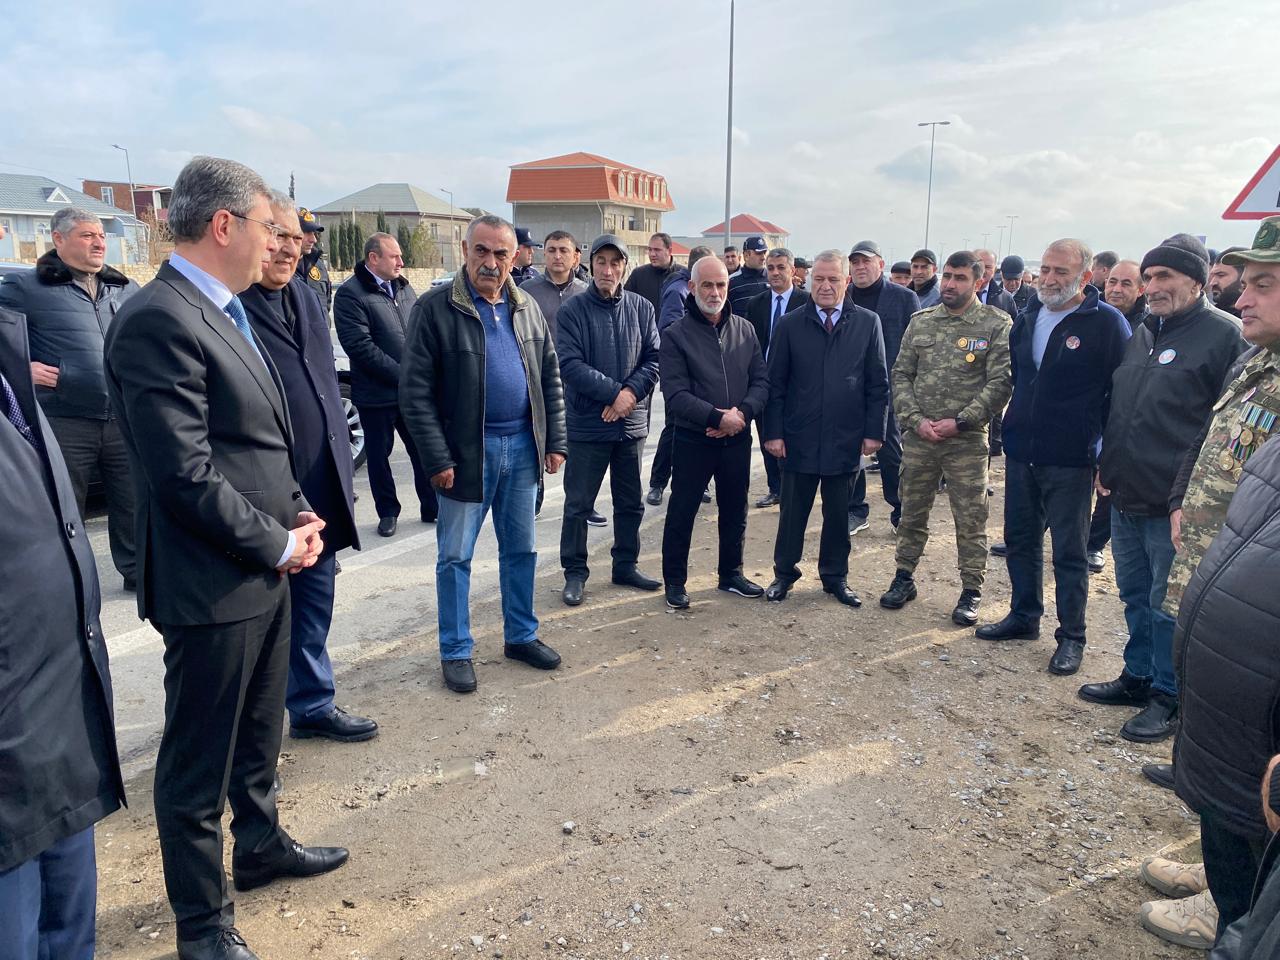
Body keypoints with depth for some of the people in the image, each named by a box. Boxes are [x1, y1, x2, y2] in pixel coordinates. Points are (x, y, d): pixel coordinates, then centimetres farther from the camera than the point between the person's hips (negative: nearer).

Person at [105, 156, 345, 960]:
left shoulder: (227, 311, 10)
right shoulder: (159, 321, -19)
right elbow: (185, 473, -24)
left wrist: (296, 512, 3)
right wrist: (279, 544, -14)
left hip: (265, 569, 9)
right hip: (213, 584, -9)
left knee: (259, 734, 25)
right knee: (200, 759, 9)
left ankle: (261, 846, 47)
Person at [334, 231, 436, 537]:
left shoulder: (403, 286, 10)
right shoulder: (350, 294, -11)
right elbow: (360, 346, -18)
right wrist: (402, 375, -18)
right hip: (376, 394, -5)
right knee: (379, 455, 9)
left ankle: (432, 508, 21)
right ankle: (388, 512, 23)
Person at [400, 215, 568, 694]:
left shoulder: (527, 308, 7)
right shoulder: (435, 308, -9)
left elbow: (550, 378, 11)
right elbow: (415, 391, -11)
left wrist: (555, 441, 4)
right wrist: (437, 458, -15)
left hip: (522, 447, 5)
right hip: (467, 451, -4)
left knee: (521, 550, 15)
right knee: (455, 556, 7)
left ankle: (520, 636, 31)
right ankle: (455, 651, 21)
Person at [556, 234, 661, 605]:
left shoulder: (641, 308, 2)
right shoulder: (574, 310, -7)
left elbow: (654, 358, 2)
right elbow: (570, 364, -15)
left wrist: (633, 392, -14)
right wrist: (615, 391, -19)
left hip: (632, 423, 4)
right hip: (587, 423, -3)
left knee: (631, 503, 15)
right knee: (578, 504, 5)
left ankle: (626, 566, 31)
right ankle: (575, 572, 19)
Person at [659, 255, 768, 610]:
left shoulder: (744, 330, 5)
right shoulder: (675, 335, -8)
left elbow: (761, 381, 2)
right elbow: (676, 394, -15)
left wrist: (742, 412, -16)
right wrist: (718, 418, -22)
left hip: (738, 439, 4)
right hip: (693, 441, -4)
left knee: (735, 511, 16)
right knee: (681, 512, 6)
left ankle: (731, 573, 34)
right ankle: (674, 581, 22)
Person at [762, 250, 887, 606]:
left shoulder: (867, 323, 1)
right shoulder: (789, 325, -1)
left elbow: (878, 383, 3)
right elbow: (775, 383, 0)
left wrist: (874, 431, -2)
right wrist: (773, 432, -5)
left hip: (845, 439, 1)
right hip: (799, 439, -1)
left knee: (838, 513, 12)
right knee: (793, 510, 9)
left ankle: (835, 577, 28)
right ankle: (784, 573, 26)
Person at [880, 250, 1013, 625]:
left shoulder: (997, 325, -5)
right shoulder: (921, 322, 6)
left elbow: (1000, 384, -9)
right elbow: (900, 375, 5)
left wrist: (959, 422, -14)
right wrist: (916, 419, -8)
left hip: (967, 440, -3)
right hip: (918, 437, 3)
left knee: (971, 519, 5)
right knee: (912, 512, 14)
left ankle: (971, 591, 18)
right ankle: (904, 578, 28)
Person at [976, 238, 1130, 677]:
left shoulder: (1107, 323, -9)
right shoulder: (1027, 318, 9)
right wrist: (1009, 432, 14)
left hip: (1070, 460, -6)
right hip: (1021, 452, 6)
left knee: (1069, 552, 3)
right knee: (1020, 540, 15)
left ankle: (1072, 637, 16)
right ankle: (1024, 616, 31)